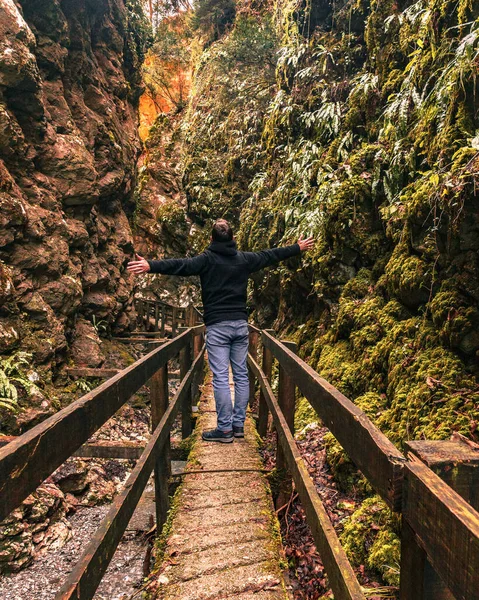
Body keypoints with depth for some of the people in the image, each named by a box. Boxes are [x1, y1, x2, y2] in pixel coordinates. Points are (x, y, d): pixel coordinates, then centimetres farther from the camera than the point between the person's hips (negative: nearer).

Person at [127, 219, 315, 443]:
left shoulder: (207, 259, -4)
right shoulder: (244, 258, 10)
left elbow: (180, 265, -20)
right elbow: (272, 255, 22)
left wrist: (150, 266, -28)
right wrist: (299, 247, 37)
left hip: (217, 326, -4)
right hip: (240, 324, 5)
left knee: (220, 377, -2)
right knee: (241, 375, 10)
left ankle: (225, 429, 1)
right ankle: (238, 425, 17)